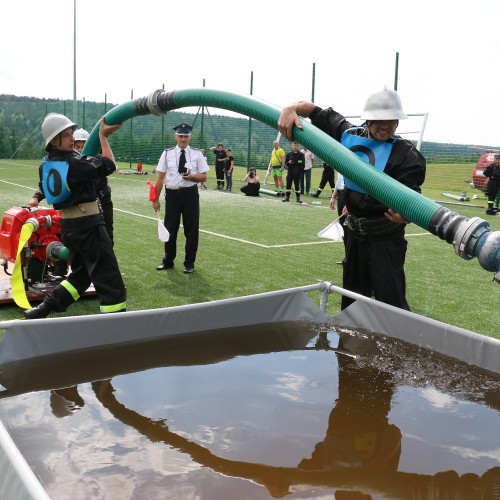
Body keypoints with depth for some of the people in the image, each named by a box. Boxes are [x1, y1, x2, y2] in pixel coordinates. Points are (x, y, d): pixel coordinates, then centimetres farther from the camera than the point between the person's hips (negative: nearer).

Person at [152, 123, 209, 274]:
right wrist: (156, 199, -2)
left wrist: (191, 176, -20)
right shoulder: (167, 154, 2)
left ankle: (189, 263, 20)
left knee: (191, 230, 5)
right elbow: (160, 178, 2)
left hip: (190, 194, -1)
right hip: (172, 194, 1)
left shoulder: (197, 154, 1)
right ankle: (168, 261, 27)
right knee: (170, 229, 10)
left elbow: (203, 177, 0)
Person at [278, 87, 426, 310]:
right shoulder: (350, 134, 0)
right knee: (352, 299, 20)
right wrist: (291, 108, -13)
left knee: (391, 301, -10)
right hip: (354, 233, 6)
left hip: (385, 238, -6)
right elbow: (315, 110, 8)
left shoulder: (407, 155, -15)